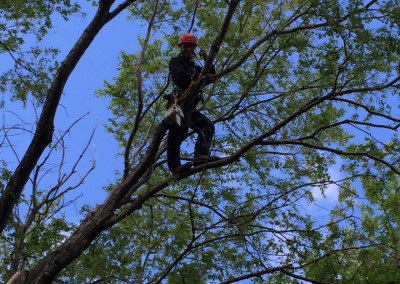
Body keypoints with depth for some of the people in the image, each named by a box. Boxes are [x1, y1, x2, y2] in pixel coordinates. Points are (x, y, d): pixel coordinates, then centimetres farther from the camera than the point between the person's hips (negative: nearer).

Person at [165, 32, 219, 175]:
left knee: (208, 126, -6)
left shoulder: (194, 66, 35)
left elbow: (212, 76, 24)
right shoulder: (176, 62, 13)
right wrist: (204, 77, -11)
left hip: (190, 107, 8)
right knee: (179, 132, -23)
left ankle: (201, 155, -25)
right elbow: (182, 77, -9)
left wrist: (207, 60, 10)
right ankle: (175, 166, -34)